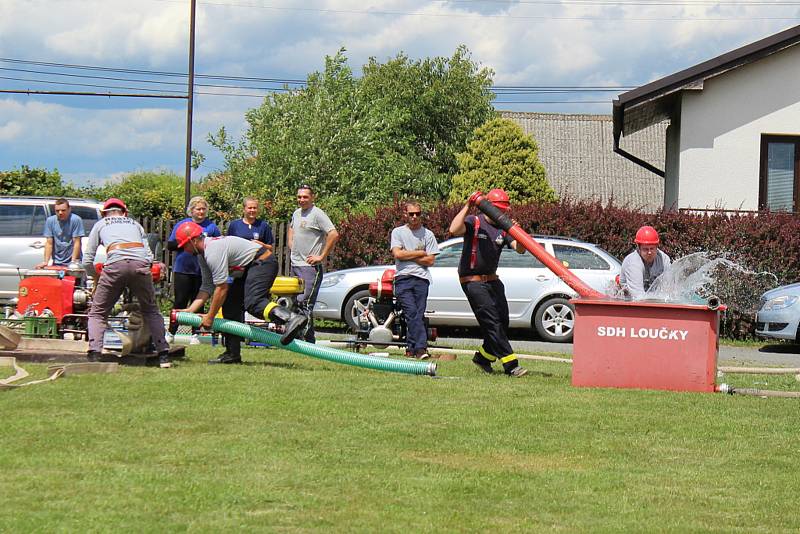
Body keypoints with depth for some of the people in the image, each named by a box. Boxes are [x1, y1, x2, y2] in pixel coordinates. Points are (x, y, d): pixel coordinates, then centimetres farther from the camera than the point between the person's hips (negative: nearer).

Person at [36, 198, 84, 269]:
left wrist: (73, 262, -17)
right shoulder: (50, 220, 2)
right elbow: (49, 243, 2)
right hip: (57, 262, 3)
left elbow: (77, 243, -10)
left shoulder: (76, 220, -9)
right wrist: (46, 262, -8)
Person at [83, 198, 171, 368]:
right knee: (151, 311, 20)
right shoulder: (134, 224, 33)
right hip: (141, 264, 2)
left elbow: (87, 262, 22)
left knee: (98, 313, 11)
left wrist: (97, 278, 38)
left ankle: (94, 355, -7)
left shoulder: (100, 225, 27)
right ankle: (163, 355, 10)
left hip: (115, 265, -2)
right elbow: (149, 256, 20)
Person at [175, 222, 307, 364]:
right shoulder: (202, 255, 11)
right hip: (248, 269, 11)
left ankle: (292, 319, -52)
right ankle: (232, 354, 11)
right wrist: (190, 310, 4)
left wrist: (210, 317, -15)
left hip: (263, 262, -11)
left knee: (252, 303, -30)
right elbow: (207, 287, 14)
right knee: (230, 306, 8)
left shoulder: (213, 252, -22)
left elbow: (221, 288, -23)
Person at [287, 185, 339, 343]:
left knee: (304, 303, -15)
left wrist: (321, 257, -17)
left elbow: (334, 235, -20)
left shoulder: (317, 214, -11)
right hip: (295, 265, 9)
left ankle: (307, 340, -15)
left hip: (310, 266, -9)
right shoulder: (296, 214, 15)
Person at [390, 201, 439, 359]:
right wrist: (420, 253, 1)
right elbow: (398, 254, -3)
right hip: (403, 278, -1)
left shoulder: (427, 234, 12)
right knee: (412, 313, -15)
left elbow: (430, 260, 4)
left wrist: (408, 256, -2)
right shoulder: (398, 232, 12)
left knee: (418, 315, -6)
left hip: (421, 279, 1)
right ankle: (421, 348, -22)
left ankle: (411, 349, -3)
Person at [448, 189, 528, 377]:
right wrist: (467, 206, -23)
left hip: (492, 280, 7)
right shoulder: (474, 222, -7)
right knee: (492, 322, -13)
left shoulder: (503, 228, 8)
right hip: (472, 281, -7)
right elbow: (454, 229, -26)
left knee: (503, 322, 5)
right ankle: (511, 365, -18)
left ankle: (483, 357, 26)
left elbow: (520, 249, -4)